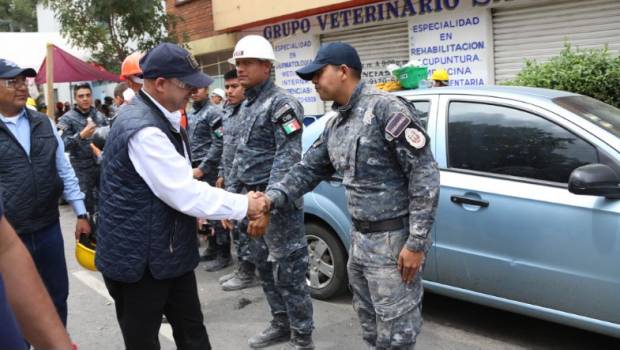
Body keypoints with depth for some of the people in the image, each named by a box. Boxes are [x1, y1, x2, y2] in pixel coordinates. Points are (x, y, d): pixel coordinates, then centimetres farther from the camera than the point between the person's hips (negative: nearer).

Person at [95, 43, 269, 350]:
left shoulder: (160, 117, 7)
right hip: (139, 257, -9)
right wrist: (243, 205, -15)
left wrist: (212, 209, 10)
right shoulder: (143, 129, -25)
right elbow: (184, 193, -25)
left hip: (168, 249, 9)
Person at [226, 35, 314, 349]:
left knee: (288, 268, -1)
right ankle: (281, 324, 32)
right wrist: (230, 190, 15)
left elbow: (288, 156, -19)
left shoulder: (281, 103, -11)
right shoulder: (247, 105, 16)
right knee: (264, 265, 17)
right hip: (255, 197, 9)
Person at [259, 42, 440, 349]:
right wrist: (272, 197, -5)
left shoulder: (385, 108, -16)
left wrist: (417, 242, -21)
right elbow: (308, 169, 13)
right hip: (359, 238, 8)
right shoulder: (335, 125, 11)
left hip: (394, 240, -8)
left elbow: (425, 174, -19)